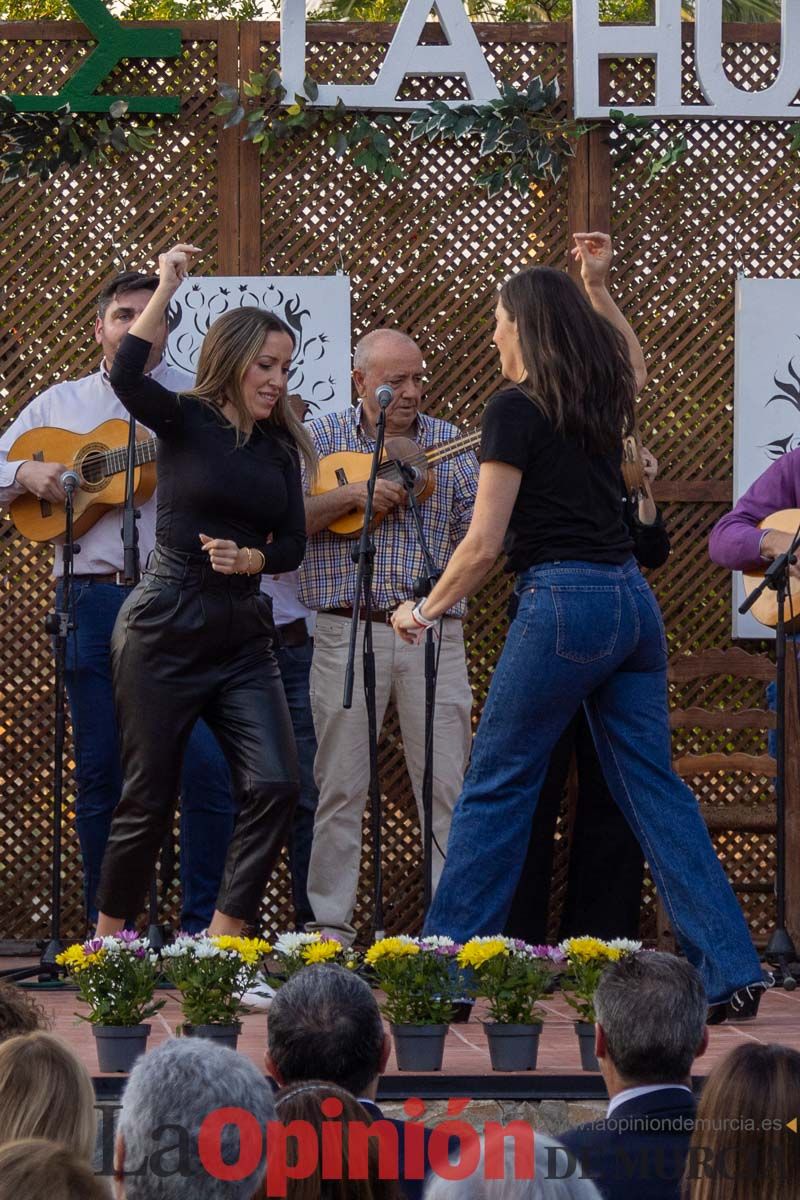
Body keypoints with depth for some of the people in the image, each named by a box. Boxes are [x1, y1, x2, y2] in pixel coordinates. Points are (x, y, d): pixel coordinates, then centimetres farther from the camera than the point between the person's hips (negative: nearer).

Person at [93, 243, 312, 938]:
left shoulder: (281, 447, 10)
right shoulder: (186, 422, -5)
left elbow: (292, 546, 10)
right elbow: (127, 376, -26)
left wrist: (250, 558, -12)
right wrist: (168, 286, -24)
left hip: (242, 638, 5)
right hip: (165, 631, -5)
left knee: (275, 785, -11)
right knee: (149, 797, 1)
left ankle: (225, 936, -5)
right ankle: (107, 941, 18)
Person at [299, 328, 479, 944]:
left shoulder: (451, 445, 9)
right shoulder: (321, 439, 5)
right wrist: (353, 494, -15)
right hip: (348, 632, -1)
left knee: (448, 783, -1)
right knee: (342, 785, 2)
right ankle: (332, 926, 7)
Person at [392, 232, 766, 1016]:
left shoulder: (516, 409, -7)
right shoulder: (603, 400, 13)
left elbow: (485, 543, -9)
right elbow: (633, 364, 42)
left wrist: (424, 613, 3)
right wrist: (597, 288, 37)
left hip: (562, 600, -7)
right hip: (633, 604, 7)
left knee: (496, 787, 0)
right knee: (654, 788, 7)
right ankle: (730, 969, 0)